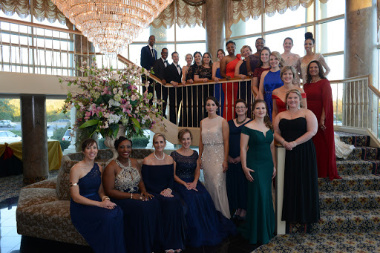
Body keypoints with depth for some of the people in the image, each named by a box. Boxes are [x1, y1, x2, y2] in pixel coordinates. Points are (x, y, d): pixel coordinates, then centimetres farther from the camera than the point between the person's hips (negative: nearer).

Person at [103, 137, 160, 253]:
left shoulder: (135, 162, 10)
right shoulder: (111, 167, -10)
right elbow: (109, 191, -12)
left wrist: (144, 191, -4)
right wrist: (131, 196, -18)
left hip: (136, 195, 6)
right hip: (121, 199, -6)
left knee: (154, 203, -22)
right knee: (141, 208, -31)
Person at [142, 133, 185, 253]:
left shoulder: (170, 159, 11)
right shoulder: (147, 160, -4)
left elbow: (171, 178, 12)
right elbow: (146, 182, -6)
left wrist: (169, 189, -9)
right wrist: (160, 192, -15)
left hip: (167, 190, 4)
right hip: (153, 192, -4)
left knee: (176, 201, -27)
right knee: (168, 202, -30)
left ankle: (177, 242, -15)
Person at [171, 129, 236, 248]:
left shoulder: (195, 154, 13)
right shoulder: (175, 154, -1)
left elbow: (197, 171, 13)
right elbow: (173, 174, -3)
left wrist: (194, 182, -7)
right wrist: (185, 184, -16)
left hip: (193, 181, 4)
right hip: (180, 183, -4)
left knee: (205, 197, -24)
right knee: (191, 199, -31)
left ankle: (209, 231, -8)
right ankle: (195, 234, -14)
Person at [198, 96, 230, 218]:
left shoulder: (222, 121, -5)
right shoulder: (203, 122, 10)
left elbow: (226, 141, -8)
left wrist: (225, 160, -13)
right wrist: (199, 157, 11)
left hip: (218, 155, -5)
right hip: (207, 156, 5)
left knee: (218, 185, -8)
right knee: (208, 184, 9)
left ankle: (223, 214, 6)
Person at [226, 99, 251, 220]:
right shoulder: (230, 123, 12)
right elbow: (225, 141, 11)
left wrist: (242, 156, -13)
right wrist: (228, 156, 0)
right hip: (231, 159, 4)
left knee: (243, 182, 1)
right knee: (232, 182, 8)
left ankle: (244, 208, 16)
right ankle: (236, 208, 23)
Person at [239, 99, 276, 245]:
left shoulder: (269, 127, 9)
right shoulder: (247, 128, -8)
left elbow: (271, 147, 13)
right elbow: (243, 148, -10)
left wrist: (274, 165, 12)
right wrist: (244, 167, -15)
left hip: (267, 164, 6)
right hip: (254, 165, -6)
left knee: (267, 196, 12)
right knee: (258, 196, -2)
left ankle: (267, 229, 29)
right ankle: (257, 233, 15)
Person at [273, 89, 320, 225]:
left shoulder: (307, 113, 4)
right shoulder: (280, 116, 14)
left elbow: (312, 132, -7)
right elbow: (276, 133, 8)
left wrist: (294, 143, -16)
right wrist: (284, 142, -13)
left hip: (304, 152, -2)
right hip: (287, 153, 3)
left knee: (305, 182, 1)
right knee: (289, 183, 3)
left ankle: (306, 215, 13)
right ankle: (291, 215, 12)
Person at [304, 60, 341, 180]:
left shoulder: (324, 83, -3)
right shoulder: (306, 85, 14)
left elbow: (326, 101, -10)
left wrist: (322, 119, -18)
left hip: (322, 117, -5)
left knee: (324, 143, 0)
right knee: (312, 143, 6)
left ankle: (326, 172, 9)